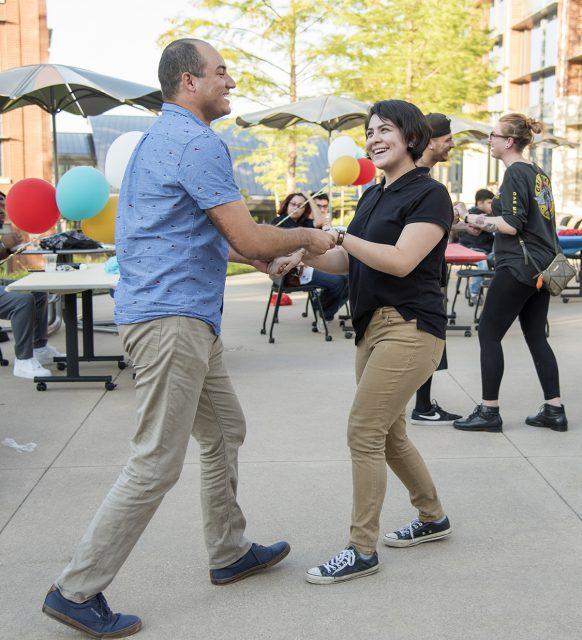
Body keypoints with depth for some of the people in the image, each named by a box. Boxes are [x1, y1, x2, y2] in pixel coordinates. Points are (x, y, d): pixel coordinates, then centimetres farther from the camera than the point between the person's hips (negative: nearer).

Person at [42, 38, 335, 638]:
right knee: (156, 463, -6)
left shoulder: (163, 137, 19)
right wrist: (306, 237, 1)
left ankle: (229, 553, 33)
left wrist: (259, 253, 20)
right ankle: (76, 590, 3)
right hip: (170, 317, -11)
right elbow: (248, 237, -17)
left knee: (224, 432, 20)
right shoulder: (196, 142, -14)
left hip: (186, 317, 11)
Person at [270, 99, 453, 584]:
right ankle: (433, 518, 35)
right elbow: (348, 262, 15)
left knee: (364, 432, -10)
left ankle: (362, 551, 0)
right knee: (389, 434, 16)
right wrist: (304, 255, -2)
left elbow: (401, 262, -20)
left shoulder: (429, 194, -9)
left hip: (410, 327, -9)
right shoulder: (373, 196, 16)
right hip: (372, 325, 9)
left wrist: (337, 236, -19)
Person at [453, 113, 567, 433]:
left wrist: (474, 220, -8)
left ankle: (489, 411, 3)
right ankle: (554, 410, 15)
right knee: (536, 336, 13)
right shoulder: (539, 173, 14)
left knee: (488, 333, -1)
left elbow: (512, 225, -20)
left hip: (517, 268, -9)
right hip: (542, 267, 9)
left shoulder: (515, 173, -13)